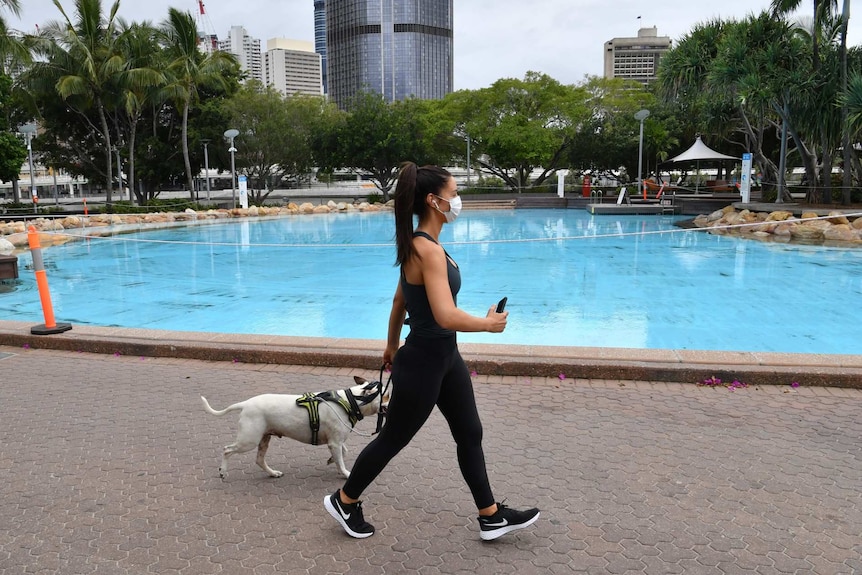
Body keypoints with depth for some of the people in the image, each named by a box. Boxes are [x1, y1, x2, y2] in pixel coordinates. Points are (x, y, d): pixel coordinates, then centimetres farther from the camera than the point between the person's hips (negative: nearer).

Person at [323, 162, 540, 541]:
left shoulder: (418, 244, 5)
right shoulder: (428, 250, -25)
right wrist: (489, 323, -18)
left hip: (444, 357, 10)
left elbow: (400, 301, 15)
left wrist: (392, 346, 25)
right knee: (393, 439, 10)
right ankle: (343, 502, 32)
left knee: (470, 434, 16)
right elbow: (447, 317, -35)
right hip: (423, 362, -10)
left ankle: (492, 517, 29)